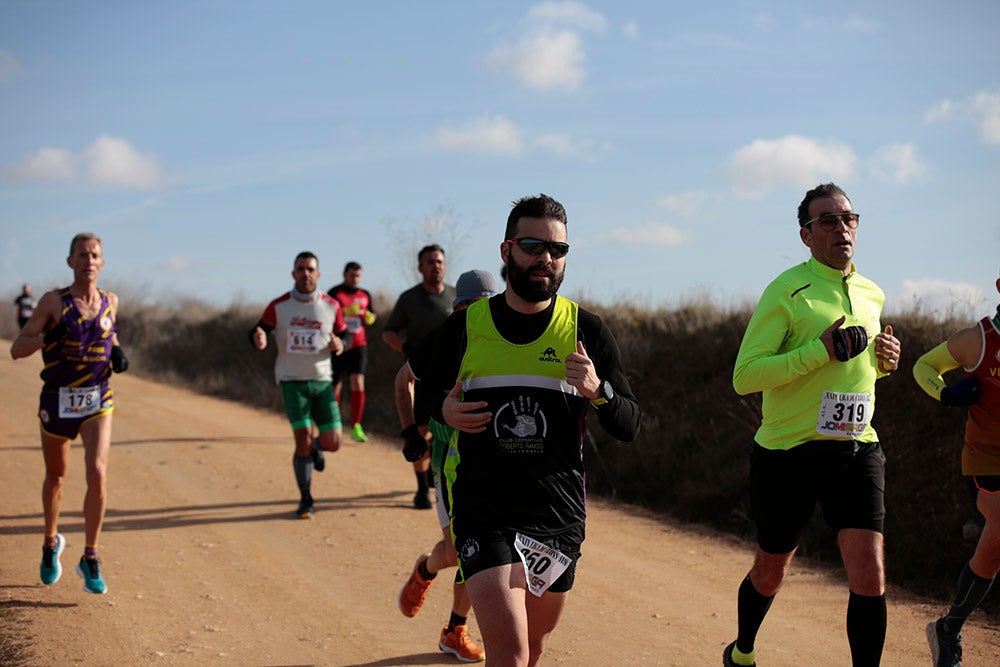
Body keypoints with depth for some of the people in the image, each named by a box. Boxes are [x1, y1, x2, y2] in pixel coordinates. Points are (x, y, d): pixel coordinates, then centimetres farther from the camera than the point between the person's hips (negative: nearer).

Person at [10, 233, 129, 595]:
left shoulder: (110, 301, 3)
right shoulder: (54, 301, -7)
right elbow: (17, 349, -9)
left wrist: (117, 353, 3)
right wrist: (48, 337, -28)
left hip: (97, 402, 1)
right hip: (57, 401, -1)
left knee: (98, 475, -17)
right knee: (56, 476, 16)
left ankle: (90, 559, -6)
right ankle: (51, 544, 41)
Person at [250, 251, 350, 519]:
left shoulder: (331, 306, 2)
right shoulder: (278, 306, -3)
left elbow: (345, 335, 11)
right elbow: (258, 331, 0)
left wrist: (340, 344, -13)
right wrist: (258, 339, -24)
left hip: (322, 381, 2)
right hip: (292, 381, -2)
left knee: (332, 443, -3)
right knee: (303, 438, -12)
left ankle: (315, 448, 37)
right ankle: (305, 500, 6)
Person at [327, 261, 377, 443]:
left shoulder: (365, 295, 12)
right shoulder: (335, 293, -3)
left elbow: (370, 318, 23)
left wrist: (369, 318, -1)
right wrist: (345, 312, -27)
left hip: (358, 345, 2)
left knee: (358, 384, -12)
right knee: (335, 387, 5)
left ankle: (356, 428, -9)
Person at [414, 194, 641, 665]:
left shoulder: (586, 332, 0)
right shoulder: (465, 327, 0)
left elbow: (630, 426, 1)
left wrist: (598, 391, -20)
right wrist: (444, 411, -7)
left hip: (559, 515, 2)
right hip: (482, 513, -2)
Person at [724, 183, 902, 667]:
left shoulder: (872, 295, 11)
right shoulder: (786, 291, -10)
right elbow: (743, 377, -16)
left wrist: (883, 362, 3)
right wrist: (820, 351, -25)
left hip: (856, 450, 4)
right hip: (788, 452, -4)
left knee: (869, 577, -12)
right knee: (770, 573, 14)